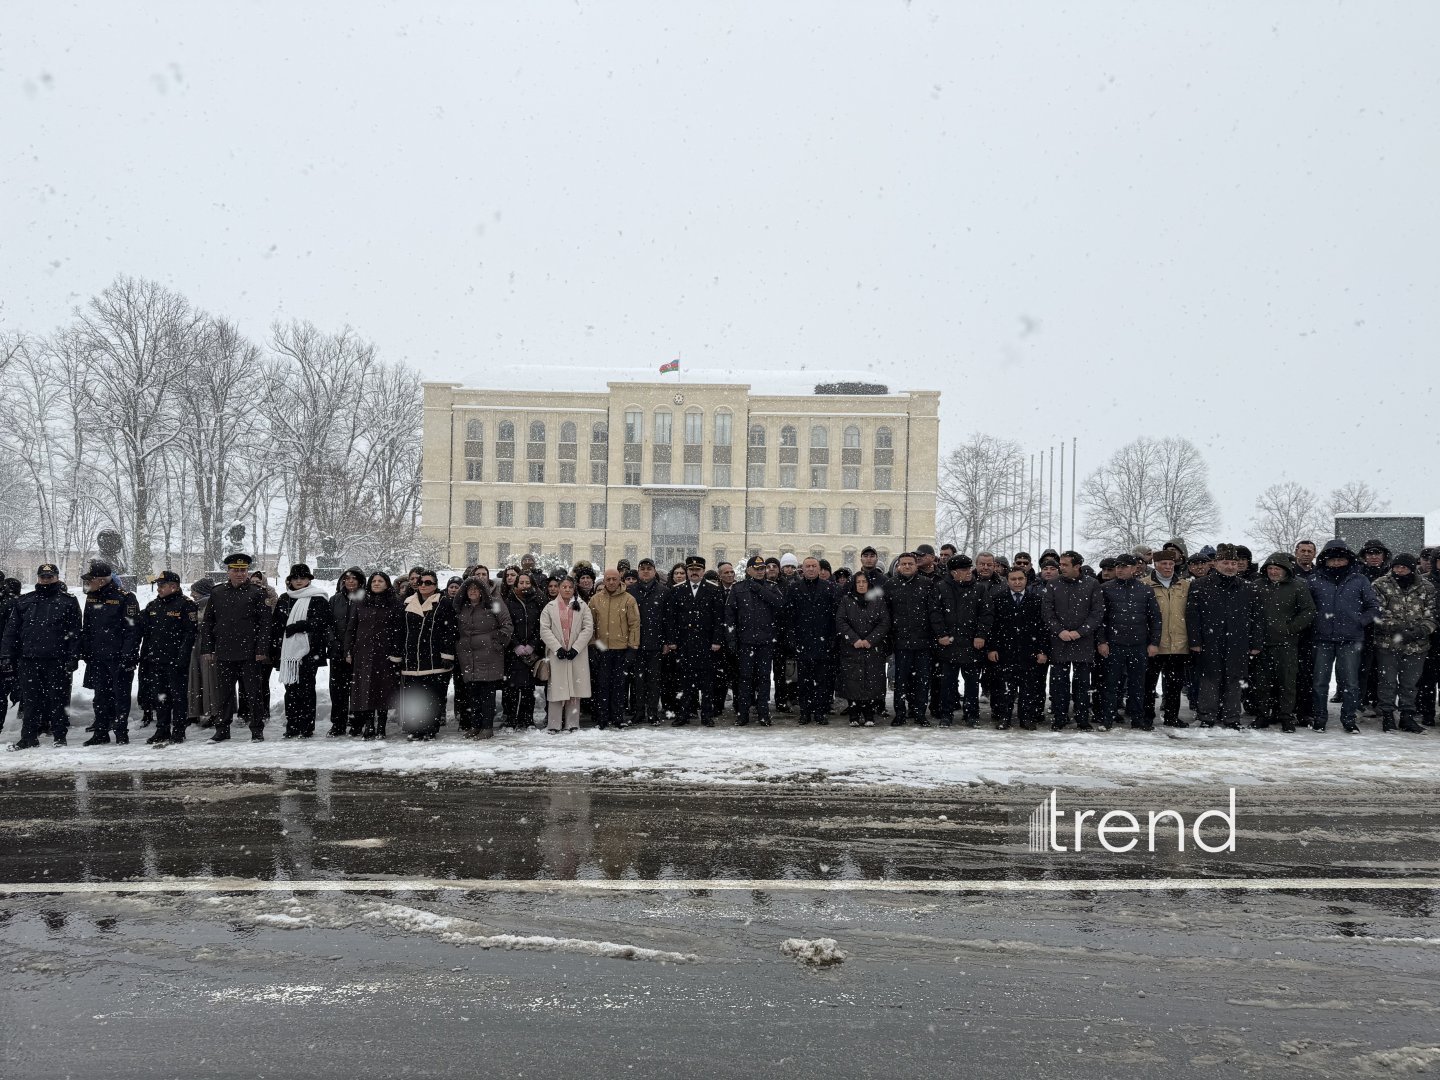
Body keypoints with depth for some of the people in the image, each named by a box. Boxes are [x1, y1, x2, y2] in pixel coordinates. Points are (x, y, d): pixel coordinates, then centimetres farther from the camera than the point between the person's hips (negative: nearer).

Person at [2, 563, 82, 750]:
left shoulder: (68, 602, 4)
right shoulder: (24, 602, 13)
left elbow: (75, 633, -1)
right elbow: (11, 630, 12)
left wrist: (73, 658, -9)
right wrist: (7, 655, 4)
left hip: (57, 661, -3)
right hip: (29, 660, 3)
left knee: (58, 700, 3)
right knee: (30, 700, 6)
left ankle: (59, 736, 11)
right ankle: (29, 737, 13)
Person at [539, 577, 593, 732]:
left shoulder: (582, 607, 8)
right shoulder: (550, 607, 7)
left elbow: (588, 629, 0)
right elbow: (544, 630, -1)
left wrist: (575, 648, -9)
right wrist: (558, 648, -12)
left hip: (577, 654, 1)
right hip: (557, 654, -1)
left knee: (575, 689, 3)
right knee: (557, 688, -4)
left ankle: (572, 724, 11)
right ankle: (554, 725, 2)